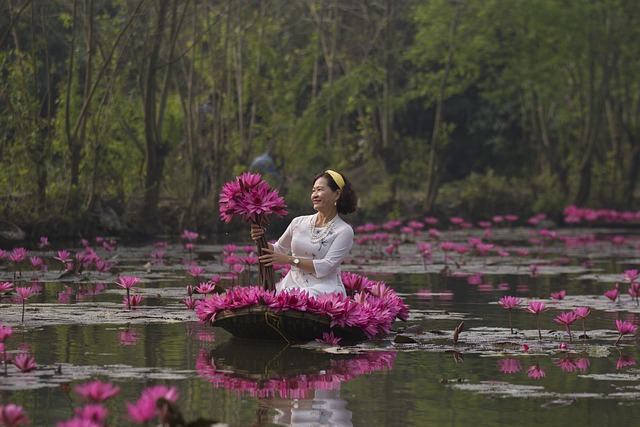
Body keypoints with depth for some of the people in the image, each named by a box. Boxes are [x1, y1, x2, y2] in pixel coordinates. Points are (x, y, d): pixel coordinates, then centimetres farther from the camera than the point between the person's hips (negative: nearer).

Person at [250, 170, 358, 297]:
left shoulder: (344, 231, -2)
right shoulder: (299, 222, 13)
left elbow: (326, 267, -12)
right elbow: (278, 250, 23)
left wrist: (289, 260, -16)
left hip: (324, 287, -4)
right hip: (293, 284, 4)